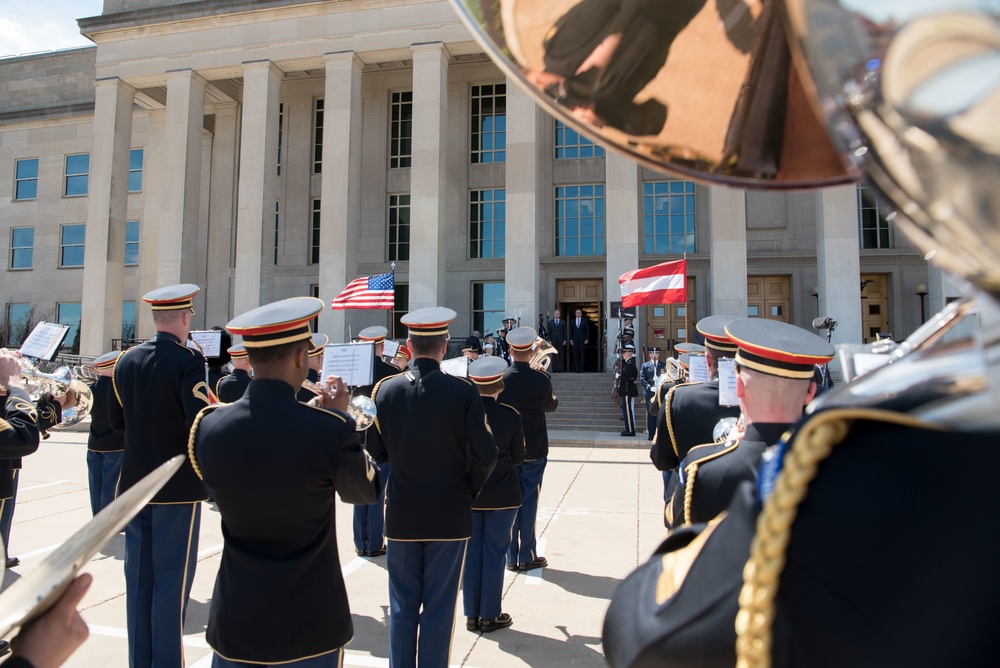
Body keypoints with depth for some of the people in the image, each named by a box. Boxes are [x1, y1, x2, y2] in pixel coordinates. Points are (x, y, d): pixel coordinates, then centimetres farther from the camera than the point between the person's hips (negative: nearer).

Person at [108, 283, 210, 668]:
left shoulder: (126, 361, 4)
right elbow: (199, 424, -23)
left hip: (134, 482, 6)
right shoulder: (188, 361, -16)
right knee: (172, 579, 4)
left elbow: (117, 421, 13)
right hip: (178, 485, -6)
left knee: (138, 576, 15)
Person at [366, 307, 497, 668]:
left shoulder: (385, 389, -7)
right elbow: (485, 455, -14)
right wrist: (470, 490, 4)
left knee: (402, 607, 16)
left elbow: (372, 448, 0)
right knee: (439, 607, 11)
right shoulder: (463, 391, -13)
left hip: (400, 516, 2)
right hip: (449, 515, -2)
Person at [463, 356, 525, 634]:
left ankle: (472, 614, 22)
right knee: (495, 552, 8)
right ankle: (490, 615, 17)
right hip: (501, 496, -2)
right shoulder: (510, 416, -15)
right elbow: (518, 458, -6)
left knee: (471, 551, 12)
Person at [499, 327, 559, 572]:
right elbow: (552, 405, 6)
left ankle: (512, 557, 17)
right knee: (529, 502, 6)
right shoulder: (541, 379, -13)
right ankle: (527, 556, 13)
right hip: (534, 450, -2)